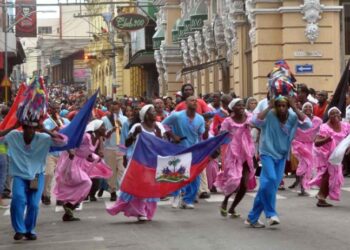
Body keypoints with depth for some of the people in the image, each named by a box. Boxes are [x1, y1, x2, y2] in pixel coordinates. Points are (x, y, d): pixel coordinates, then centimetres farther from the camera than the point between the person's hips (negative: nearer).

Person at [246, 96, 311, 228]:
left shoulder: (293, 117, -7)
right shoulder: (269, 115, -16)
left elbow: (308, 124, -20)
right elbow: (255, 121, -32)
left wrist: (295, 108, -22)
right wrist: (269, 107, -27)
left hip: (282, 155, 4)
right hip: (268, 153, -4)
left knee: (268, 185, 4)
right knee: (270, 179, -26)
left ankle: (253, 217, 14)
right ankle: (271, 213, -10)